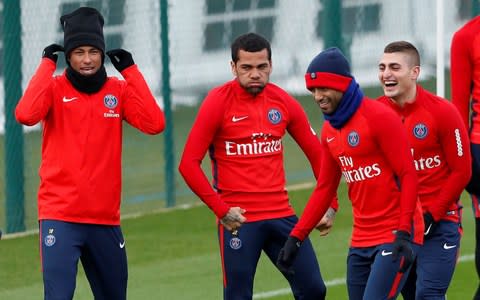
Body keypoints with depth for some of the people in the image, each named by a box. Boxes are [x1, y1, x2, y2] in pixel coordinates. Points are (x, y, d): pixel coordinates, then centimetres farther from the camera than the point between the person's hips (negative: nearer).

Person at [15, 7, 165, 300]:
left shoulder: (119, 89, 6)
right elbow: (25, 114, -24)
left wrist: (131, 71, -6)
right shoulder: (54, 88, -3)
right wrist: (47, 64, -15)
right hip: (60, 217, -4)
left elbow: (155, 123, -10)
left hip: (106, 219, 4)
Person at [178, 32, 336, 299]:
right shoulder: (218, 102, -7)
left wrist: (328, 204, 4)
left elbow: (317, 154, 12)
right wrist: (220, 209, -14)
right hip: (239, 218, -4)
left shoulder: (283, 102, 5)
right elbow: (189, 164, -9)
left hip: (281, 214, 4)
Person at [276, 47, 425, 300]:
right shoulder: (329, 130, 12)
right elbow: (325, 188, 19)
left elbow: (408, 175, -14)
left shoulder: (379, 117, -11)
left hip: (395, 237, -8)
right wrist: (296, 238, 13)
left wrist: (403, 233, -21)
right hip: (361, 239, 8)